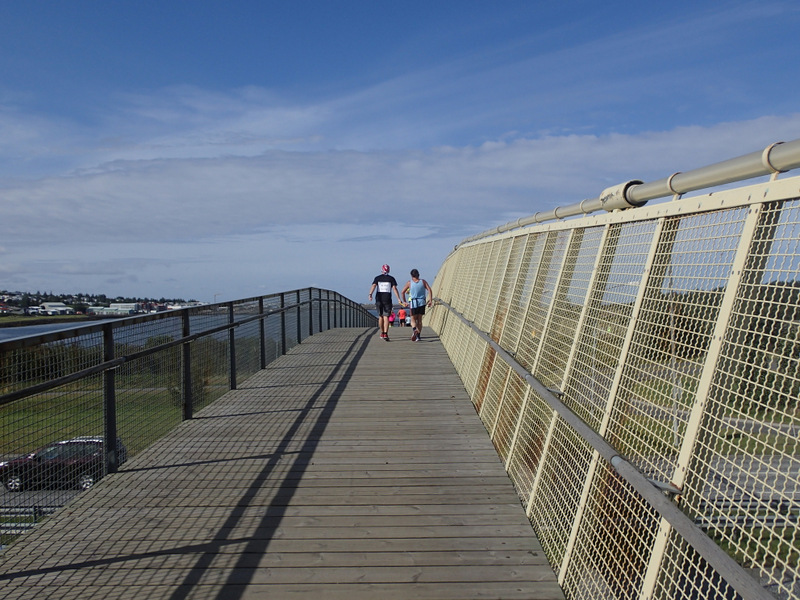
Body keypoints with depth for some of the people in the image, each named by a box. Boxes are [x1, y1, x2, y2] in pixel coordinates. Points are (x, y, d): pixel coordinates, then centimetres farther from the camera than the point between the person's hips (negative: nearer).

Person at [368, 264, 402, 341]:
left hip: (379, 299, 2)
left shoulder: (377, 278, 7)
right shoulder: (391, 278, 5)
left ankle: (382, 333, 25)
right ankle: (385, 334, -18)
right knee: (386, 317, -4)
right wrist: (398, 299, -9)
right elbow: (394, 288, -6)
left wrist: (370, 294, -22)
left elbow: (373, 286, -9)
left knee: (380, 317, 16)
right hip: (387, 300, -1)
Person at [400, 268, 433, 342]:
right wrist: (430, 300, -5)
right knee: (419, 320, 13)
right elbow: (430, 290, -5)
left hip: (413, 303, -2)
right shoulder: (423, 281, 4)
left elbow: (402, 292, 2)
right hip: (422, 303, 2)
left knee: (413, 319, 7)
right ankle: (418, 336, 10)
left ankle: (415, 330, -24)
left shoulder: (409, 283, 2)